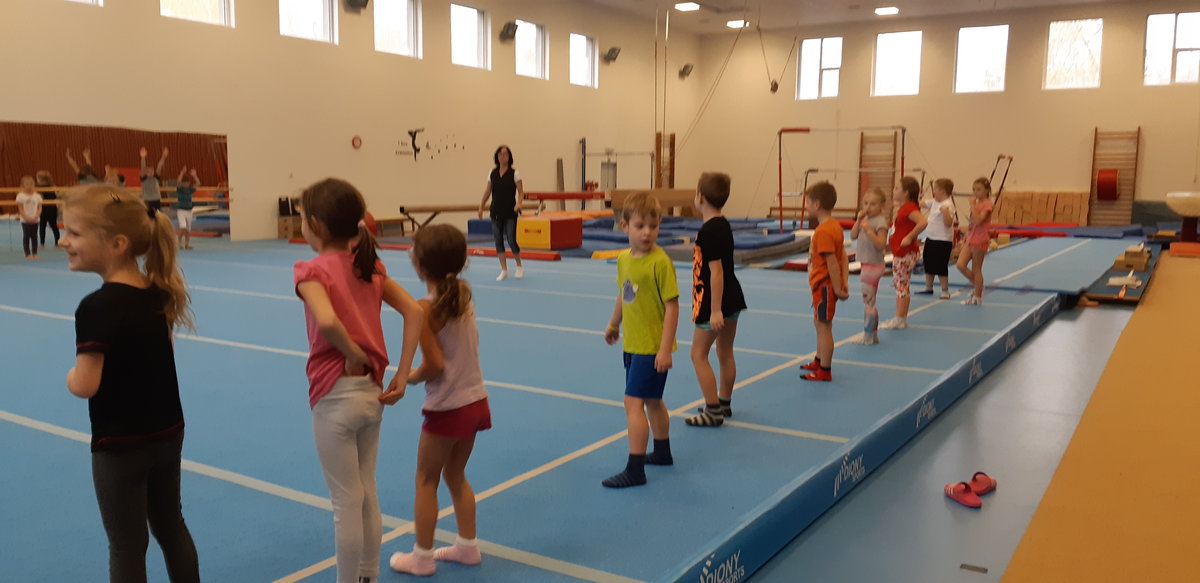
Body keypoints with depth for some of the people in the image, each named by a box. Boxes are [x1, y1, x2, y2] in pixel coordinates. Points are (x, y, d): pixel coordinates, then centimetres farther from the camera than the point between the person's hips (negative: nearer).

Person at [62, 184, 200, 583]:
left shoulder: (96, 307, -23)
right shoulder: (159, 292, -1)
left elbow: (85, 386, -23)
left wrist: (70, 376, -4)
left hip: (119, 446, -6)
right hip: (168, 433, 7)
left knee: (127, 547, 10)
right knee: (171, 527, 22)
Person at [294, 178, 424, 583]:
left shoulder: (313, 270, -14)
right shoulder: (369, 265, 4)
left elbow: (327, 321, -34)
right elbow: (414, 312, -2)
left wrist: (352, 354, -16)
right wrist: (401, 377, -4)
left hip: (335, 397, -6)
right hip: (372, 393, 7)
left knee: (346, 503, 6)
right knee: (367, 494, 19)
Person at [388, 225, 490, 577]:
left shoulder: (425, 309, -19)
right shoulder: (463, 293, 0)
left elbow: (434, 365, -19)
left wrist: (409, 378, -2)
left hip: (447, 408, -7)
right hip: (475, 402, 7)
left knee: (426, 481, 11)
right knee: (456, 476, 23)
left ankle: (422, 557, 23)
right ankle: (468, 546, 31)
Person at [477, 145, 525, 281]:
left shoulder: (514, 173, -4)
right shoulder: (492, 173, 6)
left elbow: (521, 192, -5)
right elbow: (487, 192, 15)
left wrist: (519, 203, -23)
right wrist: (481, 206, 13)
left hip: (510, 212, -4)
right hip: (496, 212, 4)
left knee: (511, 240, -4)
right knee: (498, 240, 3)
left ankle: (519, 267, 19)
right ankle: (504, 270, 13)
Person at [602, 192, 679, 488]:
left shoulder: (660, 262, -20)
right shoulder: (624, 259, 3)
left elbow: (672, 306, -20)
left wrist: (665, 349, -22)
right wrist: (613, 324, 32)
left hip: (653, 347, -8)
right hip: (632, 343, 8)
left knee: (634, 402, -9)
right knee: (652, 400, 21)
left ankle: (635, 469, -2)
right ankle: (662, 453, 39)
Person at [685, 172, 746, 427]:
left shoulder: (708, 231, -20)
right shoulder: (723, 225, 8)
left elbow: (716, 272, -23)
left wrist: (715, 310, -22)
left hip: (715, 301, -9)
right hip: (733, 298, 9)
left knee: (698, 354, 0)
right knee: (725, 353, 18)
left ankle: (713, 411, 3)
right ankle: (724, 403, 30)